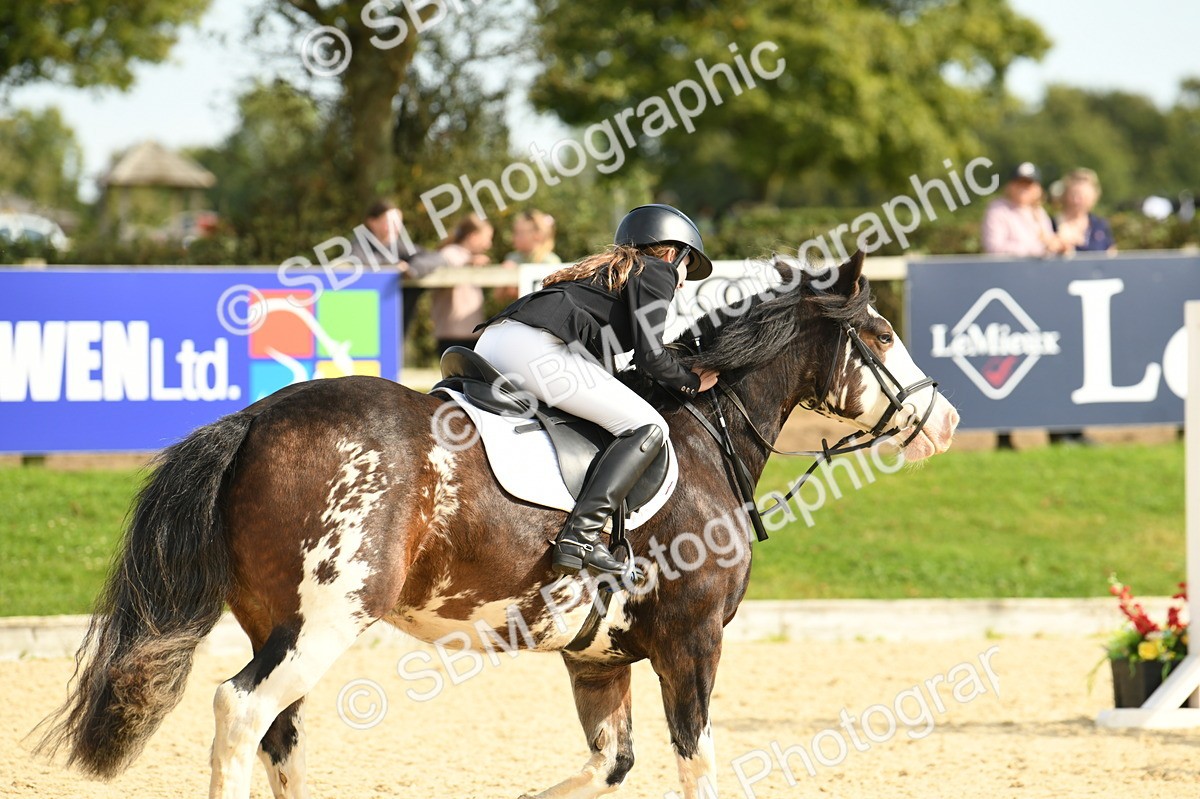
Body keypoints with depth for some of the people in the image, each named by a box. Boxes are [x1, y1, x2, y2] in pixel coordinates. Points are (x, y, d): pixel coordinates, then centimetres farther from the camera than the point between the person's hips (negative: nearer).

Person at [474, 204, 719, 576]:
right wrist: (691, 383, 17)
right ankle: (581, 535, -23)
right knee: (648, 427, -8)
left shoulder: (610, 268, 35)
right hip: (536, 347, -9)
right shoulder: (657, 272, 11)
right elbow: (650, 355, 1)